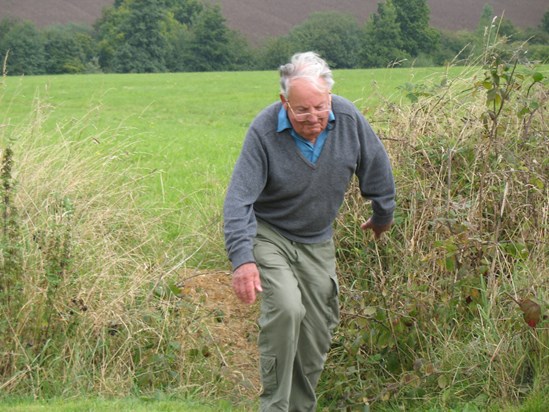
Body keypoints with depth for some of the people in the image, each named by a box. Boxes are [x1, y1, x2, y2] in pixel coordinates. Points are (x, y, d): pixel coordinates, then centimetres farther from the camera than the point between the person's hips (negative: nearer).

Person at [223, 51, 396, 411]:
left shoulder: (348, 118, -15)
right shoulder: (264, 131, -24)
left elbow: (377, 168, 4)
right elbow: (239, 199, -27)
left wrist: (383, 215, 17)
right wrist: (242, 258, -37)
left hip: (318, 242, 4)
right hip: (269, 234, -4)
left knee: (318, 332, 6)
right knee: (286, 309, -26)